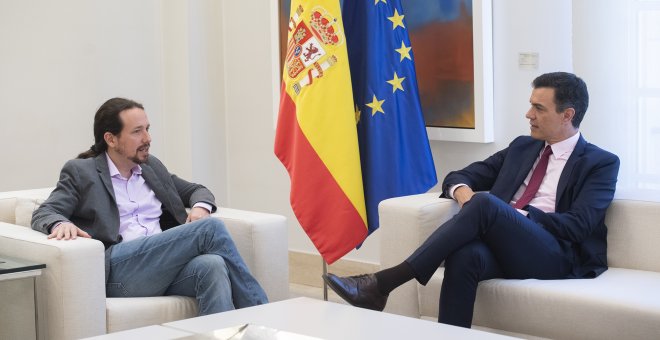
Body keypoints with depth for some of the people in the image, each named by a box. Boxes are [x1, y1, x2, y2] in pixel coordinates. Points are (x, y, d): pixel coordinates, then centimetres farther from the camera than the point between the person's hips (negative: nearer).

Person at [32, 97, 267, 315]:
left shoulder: (152, 167, 25)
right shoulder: (81, 172, 11)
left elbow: (197, 190, 32)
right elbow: (43, 214, 4)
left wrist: (200, 207, 6)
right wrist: (61, 223, -23)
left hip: (167, 265, 5)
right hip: (117, 269, -5)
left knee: (212, 265, -32)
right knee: (210, 228, -22)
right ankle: (260, 312, -15)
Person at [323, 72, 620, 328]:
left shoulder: (602, 164, 7)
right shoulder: (521, 147, 24)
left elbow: (578, 225, -7)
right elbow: (462, 176, 21)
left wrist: (518, 215, -13)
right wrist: (462, 190, -4)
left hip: (554, 255, -4)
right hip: (503, 246, 5)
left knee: (485, 203, -33)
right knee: (465, 255, -36)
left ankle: (384, 283, -36)